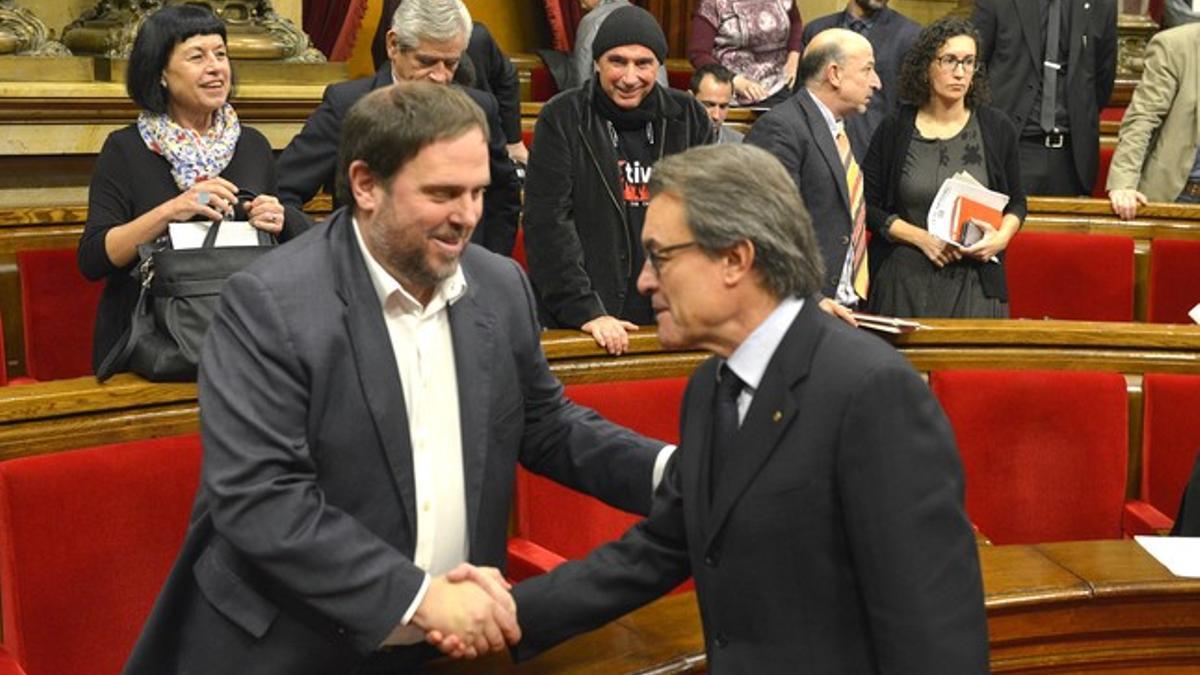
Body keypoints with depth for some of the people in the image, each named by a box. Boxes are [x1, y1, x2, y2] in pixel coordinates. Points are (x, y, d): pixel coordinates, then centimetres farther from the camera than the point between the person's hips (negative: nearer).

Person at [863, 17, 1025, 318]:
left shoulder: (996, 127, 4)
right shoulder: (895, 130, 1)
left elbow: (1016, 202, 13)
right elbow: (868, 206, 1)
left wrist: (1002, 237, -8)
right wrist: (920, 238, -11)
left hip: (974, 284, 1)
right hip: (905, 282, -1)